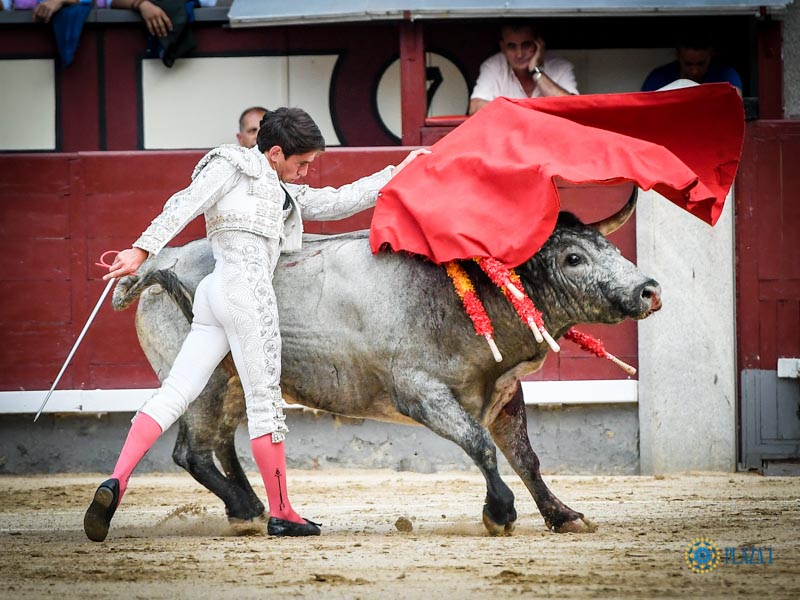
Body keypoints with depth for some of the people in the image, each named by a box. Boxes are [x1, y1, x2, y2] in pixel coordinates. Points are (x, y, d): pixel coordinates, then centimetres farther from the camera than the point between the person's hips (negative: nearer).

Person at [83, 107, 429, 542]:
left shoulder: (284, 192, 30)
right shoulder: (232, 164, 4)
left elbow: (336, 201, 33)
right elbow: (184, 206, -7)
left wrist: (397, 174, 33)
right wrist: (141, 250, -19)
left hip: (214, 295, 9)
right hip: (246, 286, -9)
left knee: (176, 393, -3)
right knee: (265, 400, -1)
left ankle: (116, 482, -16)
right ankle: (281, 513, 5)